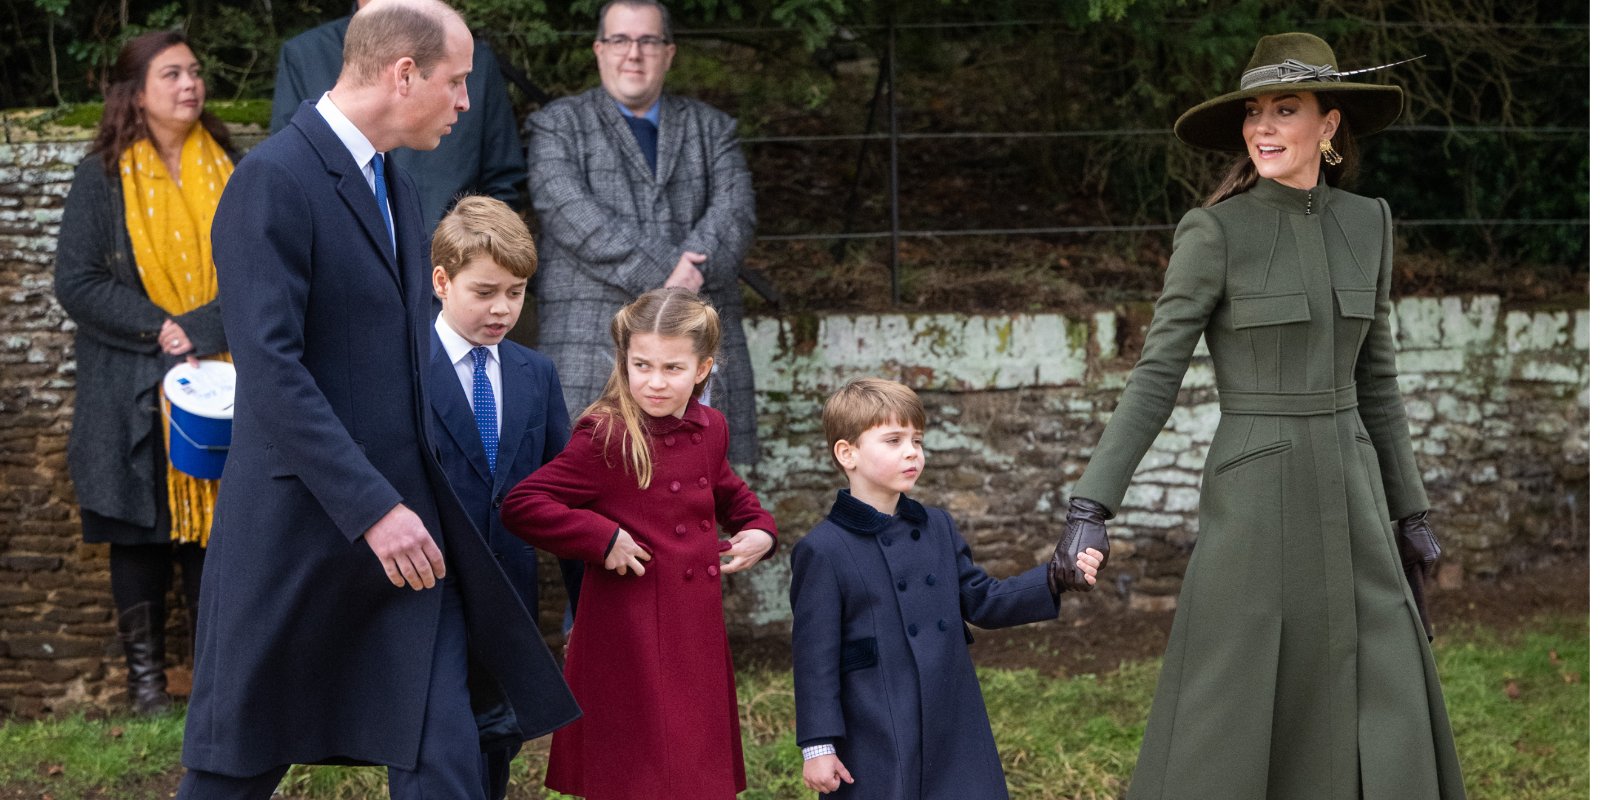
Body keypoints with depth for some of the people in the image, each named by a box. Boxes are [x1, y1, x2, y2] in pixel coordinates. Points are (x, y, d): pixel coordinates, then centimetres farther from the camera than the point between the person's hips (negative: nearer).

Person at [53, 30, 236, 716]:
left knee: (216, 523, 2)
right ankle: (145, 673, 15)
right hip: (134, 390, -2)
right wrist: (160, 329, -16)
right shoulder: (102, 177, -2)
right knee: (141, 530, 5)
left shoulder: (224, 170, 7)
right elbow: (76, 283, -7)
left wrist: (198, 331, -11)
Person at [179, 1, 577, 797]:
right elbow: (271, 369, -21)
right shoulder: (273, 181, -14)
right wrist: (373, 510, -24)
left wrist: (423, 503, 16)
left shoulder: (395, 188, 15)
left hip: (403, 517, 7)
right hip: (299, 524, -7)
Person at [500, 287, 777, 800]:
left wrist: (758, 530, 8)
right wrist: (602, 537, -23)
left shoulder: (709, 430, 6)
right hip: (630, 641, -7)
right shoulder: (607, 437, -16)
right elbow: (521, 506, -20)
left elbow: (728, 493, 28)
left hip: (698, 633, 7)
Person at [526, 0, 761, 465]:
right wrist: (660, 273, -17)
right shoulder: (558, 126, 10)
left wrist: (689, 274, -15)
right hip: (593, 339, -3)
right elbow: (572, 215, -7)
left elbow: (736, 212, 4)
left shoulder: (711, 129, 20)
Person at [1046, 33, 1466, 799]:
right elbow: (1155, 375, -11)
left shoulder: (1365, 224, 8)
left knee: (1383, 724, 4)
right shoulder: (1212, 232, -9)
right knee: (1223, 729, -4)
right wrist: (1090, 506, -19)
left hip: (1345, 498, 5)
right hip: (1253, 499, -5)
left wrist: (1409, 510, 17)